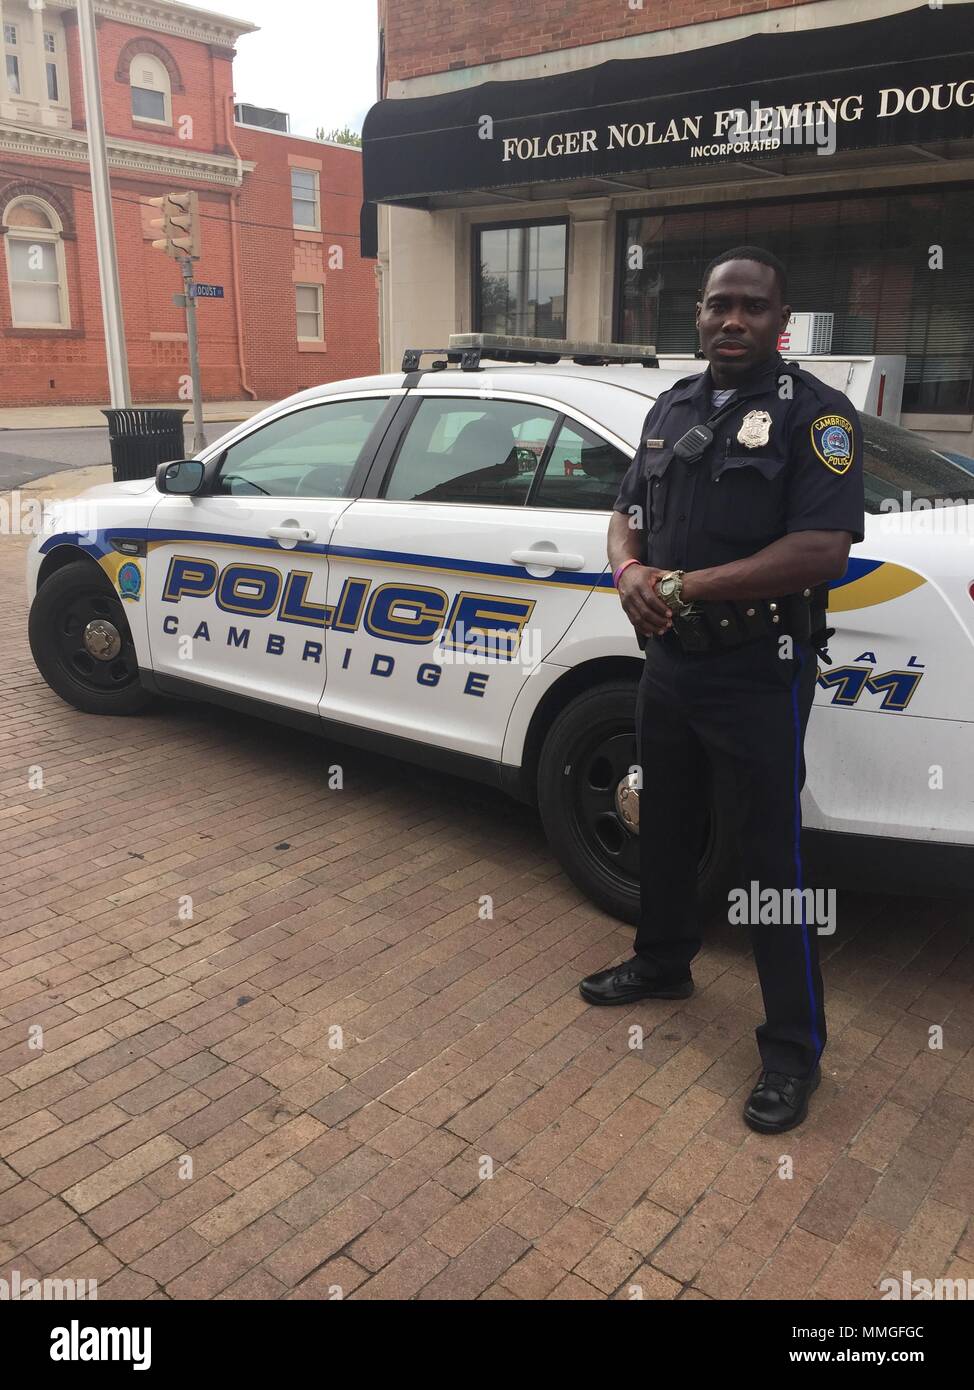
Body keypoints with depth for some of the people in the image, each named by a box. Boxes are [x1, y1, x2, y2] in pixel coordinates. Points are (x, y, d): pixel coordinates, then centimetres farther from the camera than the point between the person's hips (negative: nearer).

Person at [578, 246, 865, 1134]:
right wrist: (630, 572, -10)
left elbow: (823, 549, -20)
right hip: (670, 662, 7)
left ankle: (795, 1048, 17)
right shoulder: (673, 407, 11)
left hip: (759, 677, -6)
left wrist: (686, 585, -21)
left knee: (774, 859, 2)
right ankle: (663, 964, 43)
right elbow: (628, 513, 13)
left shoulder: (814, 412, -9)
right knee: (665, 829, 20)